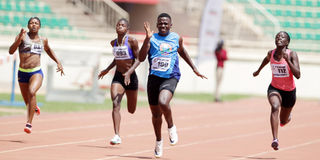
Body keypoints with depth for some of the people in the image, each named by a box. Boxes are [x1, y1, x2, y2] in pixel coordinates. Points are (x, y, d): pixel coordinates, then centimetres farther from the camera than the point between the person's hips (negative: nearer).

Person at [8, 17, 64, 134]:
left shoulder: (43, 40, 8)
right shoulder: (23, 36, -3)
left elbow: (48, 50, 31)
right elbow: (11, 51, -16)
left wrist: (58, 62, 22)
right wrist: (19, 38, -29)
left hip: (36, 72, -1)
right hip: (22, 73, 1)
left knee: (32, 92, -31)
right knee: (28, 102, 12)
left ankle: (29, 123, -30)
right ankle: (34, 107, 52)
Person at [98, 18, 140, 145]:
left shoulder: (132, 41, -11)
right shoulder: (113, 43, 5)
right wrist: (107, 70, 18)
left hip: (131, 77, -3)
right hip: (118, 77, 3)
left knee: (131, 110, 12)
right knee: (115, 105, -18)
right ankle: (117, 136, -21)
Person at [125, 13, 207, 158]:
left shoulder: (176, 38, 7)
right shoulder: (152, 38, 2)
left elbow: (182, 51, 27)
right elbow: (141, 58, -9)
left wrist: (194, 68, 30)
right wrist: (147, 39, -20)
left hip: (170, 78, -2)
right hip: (154, 78, 2)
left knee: (163, 102, -30)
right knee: (155, 113, 10)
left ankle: (171, 127, -3)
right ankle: (158, 141, 33)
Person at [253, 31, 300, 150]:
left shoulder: (292, 54, -19)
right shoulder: (271, 53, -8)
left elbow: (298, 75, -28)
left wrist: (287, 60, -37)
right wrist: (259, 70, 33)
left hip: (289, 91, 0)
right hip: (274, 88, 0)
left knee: (283, 121, 16)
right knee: (275, 107, -33)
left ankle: (288, 116, 57)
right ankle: (275, 140, -42)